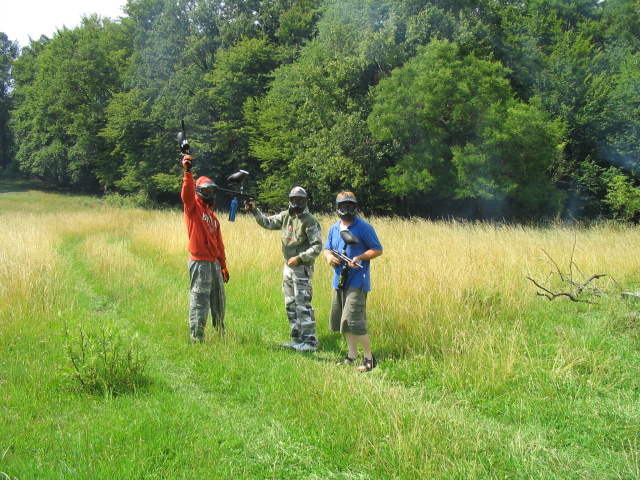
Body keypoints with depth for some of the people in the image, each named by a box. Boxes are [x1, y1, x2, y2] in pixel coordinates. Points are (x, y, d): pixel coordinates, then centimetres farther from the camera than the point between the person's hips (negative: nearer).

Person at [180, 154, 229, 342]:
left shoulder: (212, 215, 20)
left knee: (218, 301, 17)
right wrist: (188, 172, -35)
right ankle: (196, 337, -2)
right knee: (200, 301, -7)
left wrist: (223, 265, 20)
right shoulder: (193, 208, -1)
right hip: (200, 262, -8)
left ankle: (221, 333, 30)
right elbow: (187, 194, -23)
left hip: (214, 262, 8)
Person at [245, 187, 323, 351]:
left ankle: (310, 341, -3)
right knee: (290, 305, 12)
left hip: (302, 268, -8)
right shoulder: (285, 216, 8)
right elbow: (268, 223, 12)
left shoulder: (310, 221, -12)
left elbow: (317, 247, -15)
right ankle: (297, 339, 21)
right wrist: (255, 211, -2)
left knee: (303, 305, -9)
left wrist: (300, 258, -23)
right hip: (288, 267, 8)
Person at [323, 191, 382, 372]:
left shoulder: (364, 227, -7)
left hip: (357, 280, -7)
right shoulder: (334, 228, 12)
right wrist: (329, 256, -3)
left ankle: (369, 358, -2)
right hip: (339, 280, 7)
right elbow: (327, 249, 21)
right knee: (341, 320, 12)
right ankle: (352, 355, 26)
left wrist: (359, 258, -21)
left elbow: (377, 250, -6)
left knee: (354, 320, -14)